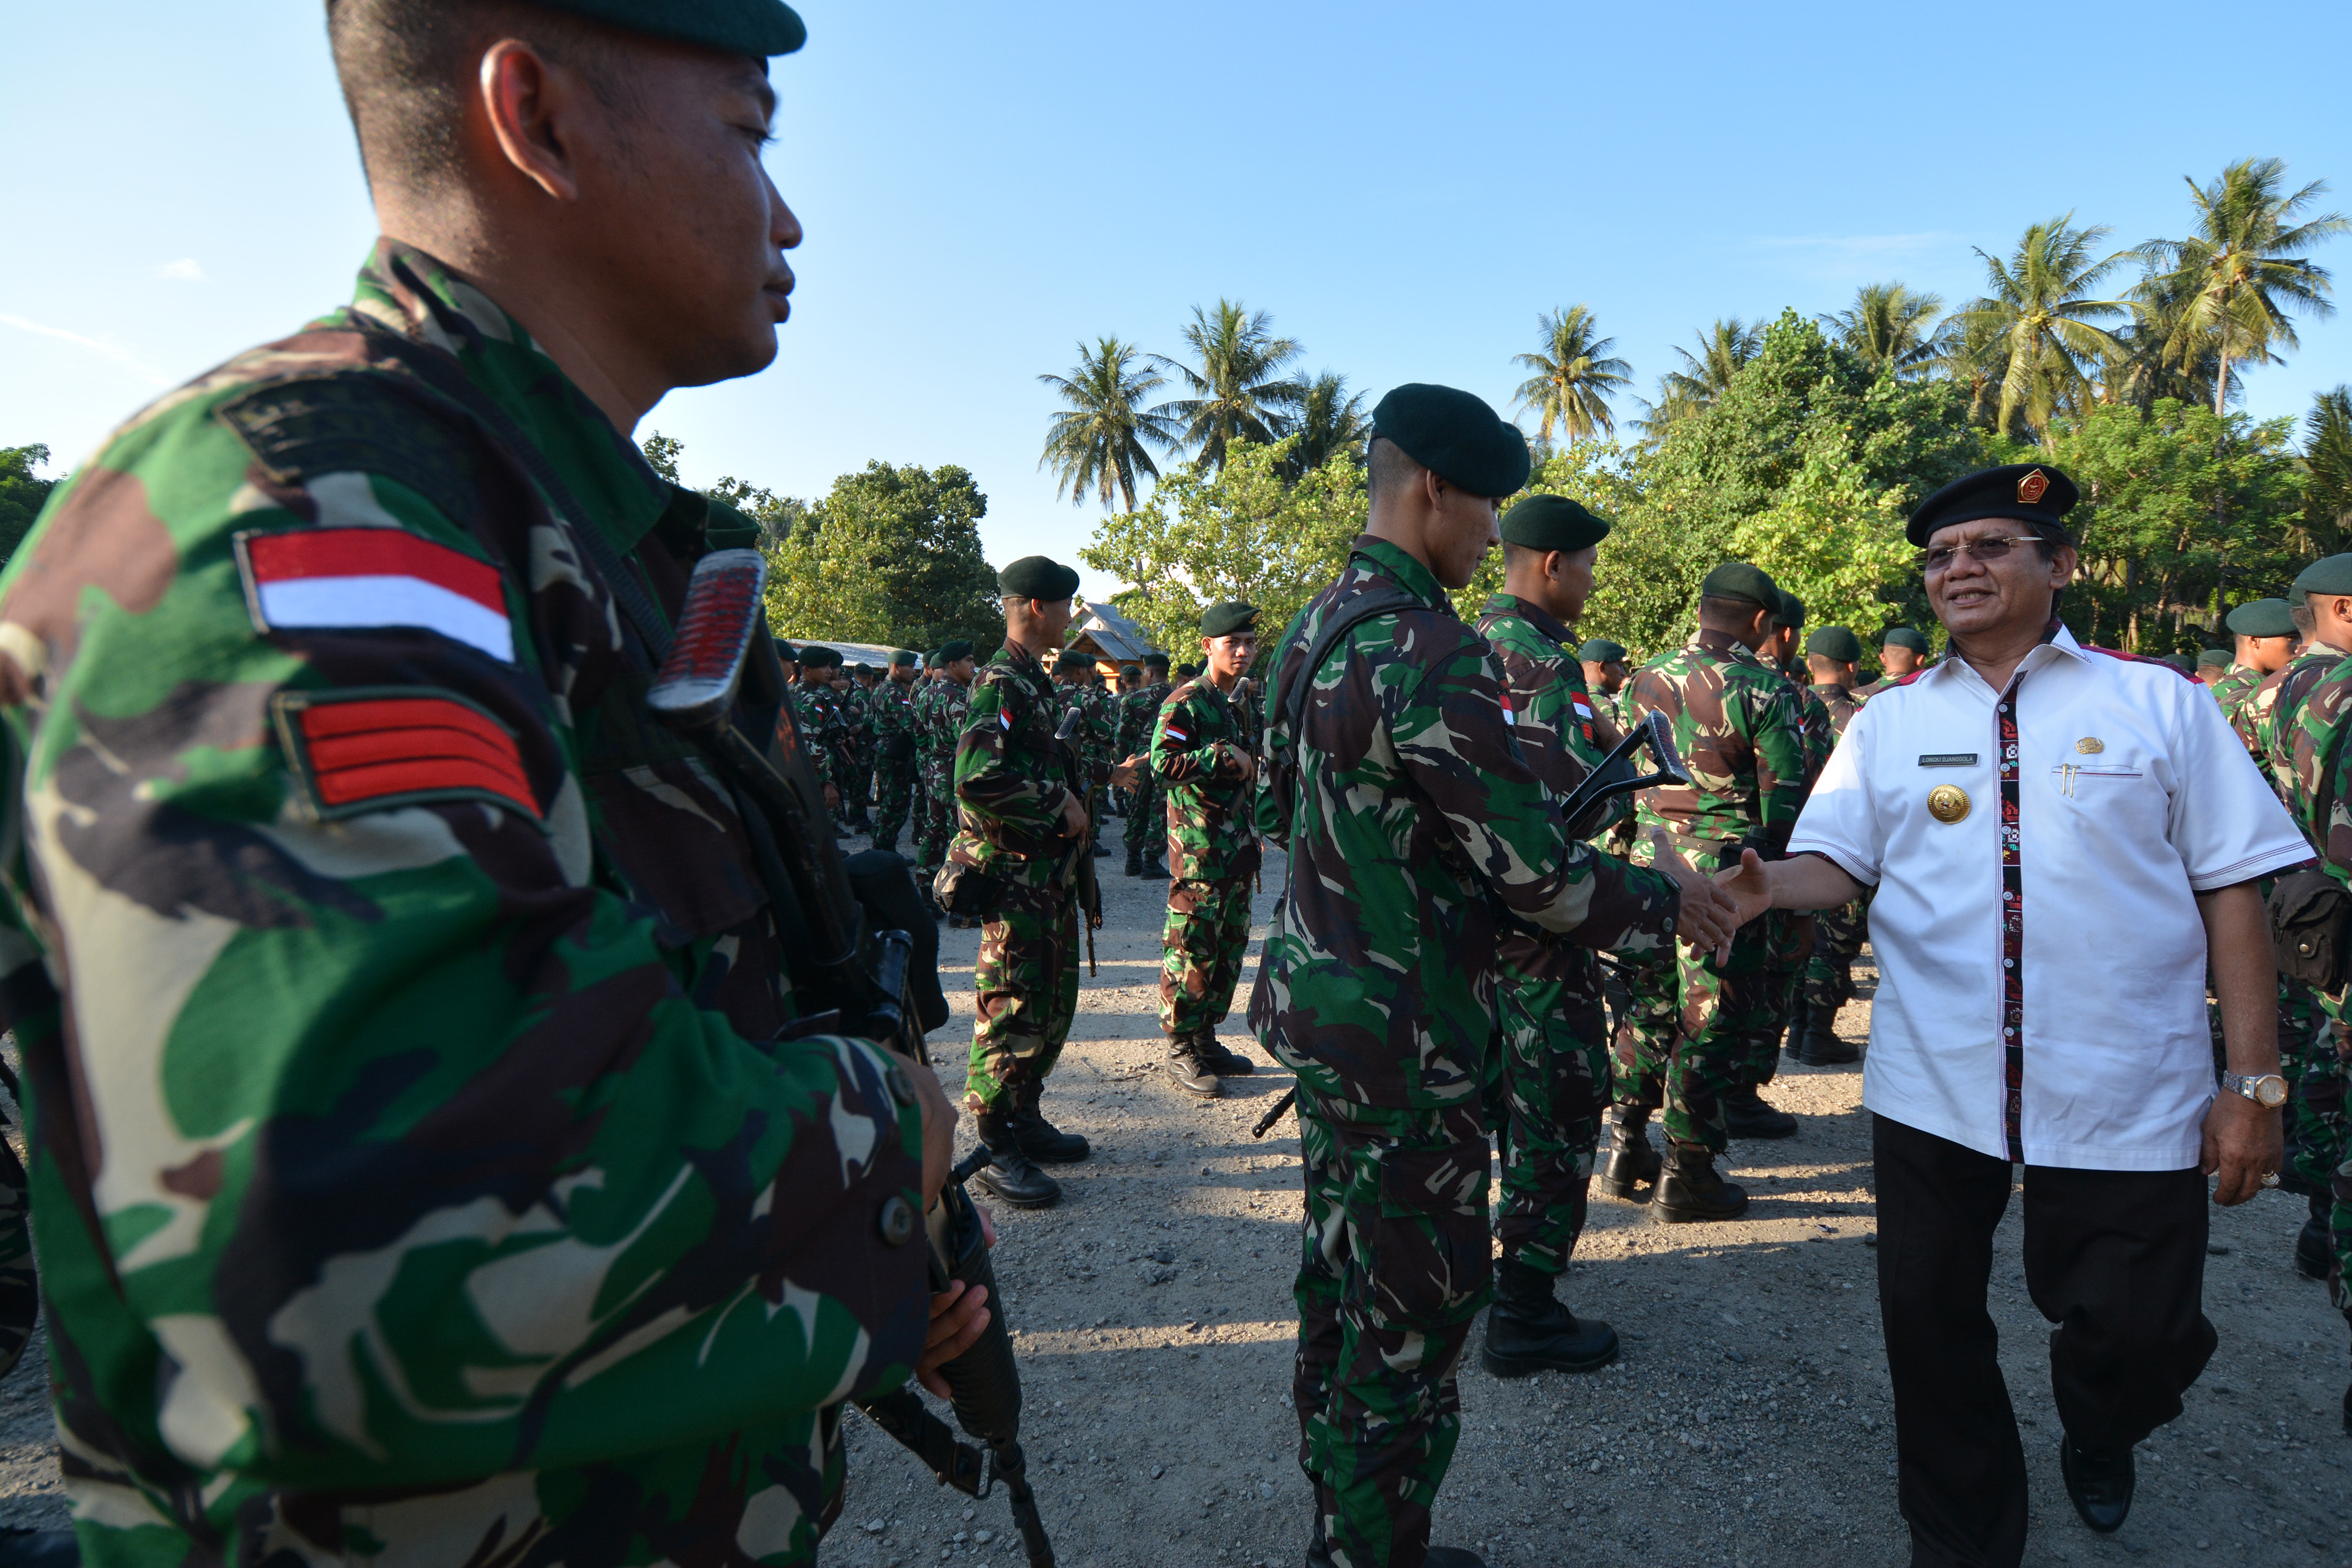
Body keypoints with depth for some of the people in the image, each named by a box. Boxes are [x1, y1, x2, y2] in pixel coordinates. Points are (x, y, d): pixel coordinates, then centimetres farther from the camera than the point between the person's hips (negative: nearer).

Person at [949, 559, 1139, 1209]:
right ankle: (997, 1151, 8)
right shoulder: (1000, 684, -16)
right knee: (1012, 1012, -3)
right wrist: (1059, 806, -20)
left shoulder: (1036, 681, 15)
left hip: (1051, 870, 10)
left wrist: (1109, 774, 33)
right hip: (1014, 875, -10)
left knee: (1054, 1005, 17)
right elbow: (977, 778, -29)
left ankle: (1026, 1119, 30)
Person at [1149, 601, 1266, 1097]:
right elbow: (1162, 765, -21)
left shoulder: (1243, 706, 16)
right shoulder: (1186, 701, -10)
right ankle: (1181, 1051, 5)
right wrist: (1221, 756, -21)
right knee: (1193, 948, -5)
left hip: (1237, 845, 8)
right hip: (1199, 846, -8)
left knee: (1230, 945, 12)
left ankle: (1206, 1038, 23)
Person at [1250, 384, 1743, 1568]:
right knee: (1411, 1312, 5)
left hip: (1316, 994, 10)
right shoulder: (1428, 649, -22)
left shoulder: (1313, 628, 8)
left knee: (1341, 1271, 20)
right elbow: (1535, 871, -19)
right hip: (1400, 1033, -10)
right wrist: (1666, 903, -3)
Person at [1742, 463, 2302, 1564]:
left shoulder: (2157, 701, 2)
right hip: (1933, 1088, 2)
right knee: (1931, 1328, 9)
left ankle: (2096, 1439, 45)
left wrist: (2254, 1082, -3)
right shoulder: (1891, 720, 7)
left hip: (2125, 1098, -1)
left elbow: (2231, 891, 1)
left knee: (2137, 1338, 7)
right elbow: (1835, 864, 2)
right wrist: (1760, 887, -22)